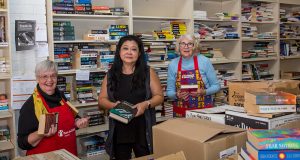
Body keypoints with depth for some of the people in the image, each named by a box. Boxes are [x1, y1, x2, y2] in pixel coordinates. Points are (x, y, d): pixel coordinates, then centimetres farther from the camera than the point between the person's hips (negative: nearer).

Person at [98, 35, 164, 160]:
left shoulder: (148, 72, -1)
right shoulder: (111, 75, 4)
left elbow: (159, 96, 1)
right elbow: (102, 100, 7)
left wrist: (146, 104, -18)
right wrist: (113, 105, -14)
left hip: (143, 128, -1)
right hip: (119, 129, 2)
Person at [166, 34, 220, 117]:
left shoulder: (204, 61, -7)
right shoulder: (172, 64, -1)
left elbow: (215, 86, 1)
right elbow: (169, 92, 5)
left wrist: (204, 92, -18)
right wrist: (176, 95, -16)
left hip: (204, 109, -1)